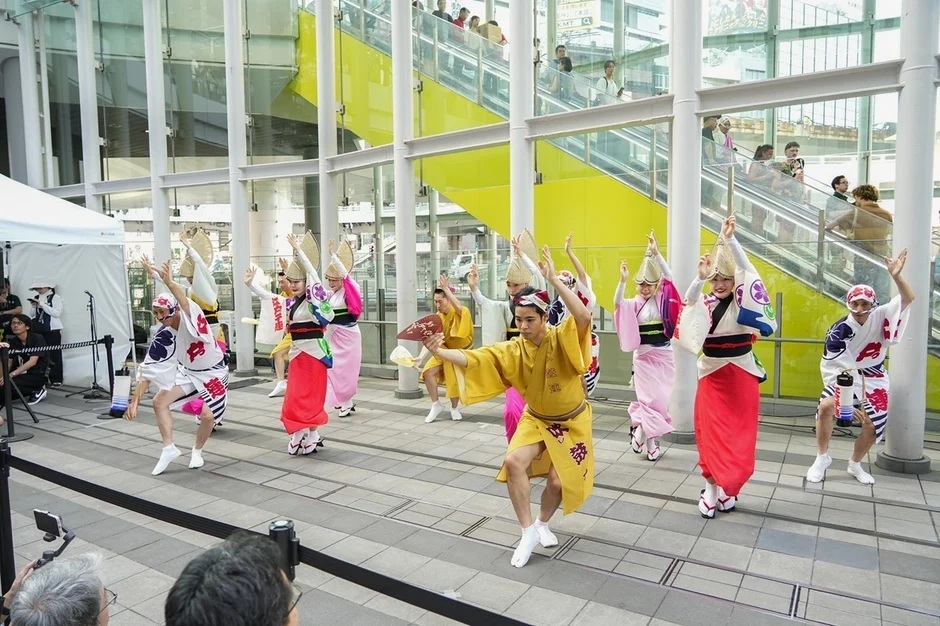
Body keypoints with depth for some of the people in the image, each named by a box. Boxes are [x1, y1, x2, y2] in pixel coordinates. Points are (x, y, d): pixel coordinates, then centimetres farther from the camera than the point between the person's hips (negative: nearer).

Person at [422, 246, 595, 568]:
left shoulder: (561, 339, -25)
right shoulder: (512, 350, -16)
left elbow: (584, 317, -45)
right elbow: (473, 358, -23)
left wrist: (554, 280, -47)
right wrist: (440, 352, -40)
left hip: (571, 421, -2)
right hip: (536, 419, 3)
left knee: (558, 481, -5)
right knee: (514, 461, -19)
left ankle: (543, 524, 30)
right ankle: (529, 532, -1)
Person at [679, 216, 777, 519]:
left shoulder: (741, 302, -4)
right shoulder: (706, 303, 0)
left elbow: (747, 269, -18)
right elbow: (689, 299, -22)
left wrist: (729, 239, -30)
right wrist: (700, 278, -41)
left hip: (741, 374, -1)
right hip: (712, 375, 1)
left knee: (739, 433, 6)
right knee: (711, 432, 1)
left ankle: (728, 487, 21)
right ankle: (712, 487, 11)